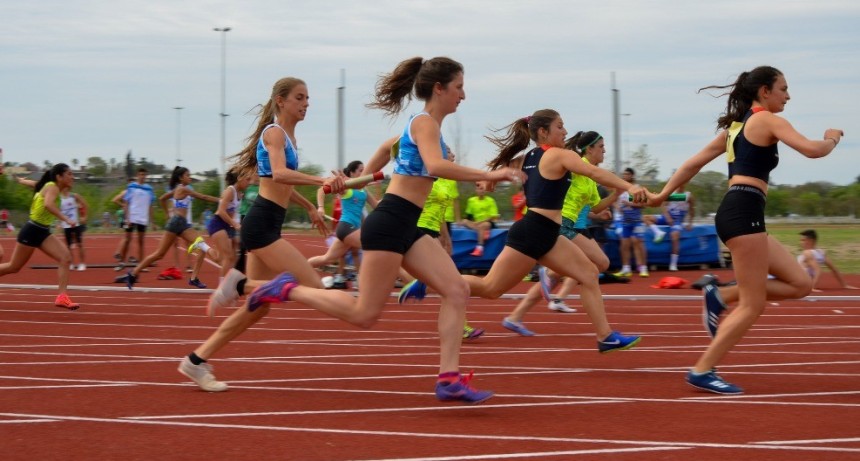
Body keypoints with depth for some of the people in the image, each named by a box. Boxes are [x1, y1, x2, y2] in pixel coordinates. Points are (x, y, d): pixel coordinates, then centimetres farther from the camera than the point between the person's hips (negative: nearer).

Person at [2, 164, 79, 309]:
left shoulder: (49, 186, 11)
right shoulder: (53, 187, -16)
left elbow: (31, 183, 29)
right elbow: (48, 204, -38)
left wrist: (20, 180, 50)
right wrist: (66, 219, -42)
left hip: (43, 232, 8)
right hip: (32, 231, -8)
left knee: (66, 259, -11)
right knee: (14, 267, 4)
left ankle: (62, 297, -18)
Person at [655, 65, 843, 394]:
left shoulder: (737, 125, 23)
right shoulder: (767, 120, -3)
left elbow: (695, 162, 24)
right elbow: (812, 150, -14)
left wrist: (663, 195, 27)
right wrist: (832, 139, 7)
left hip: (735, 212, 9)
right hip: (744, 212, -9)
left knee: (800, 284, 9)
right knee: (752, 304, -6)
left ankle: (721, 296, 7)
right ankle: (702, 372, -6)